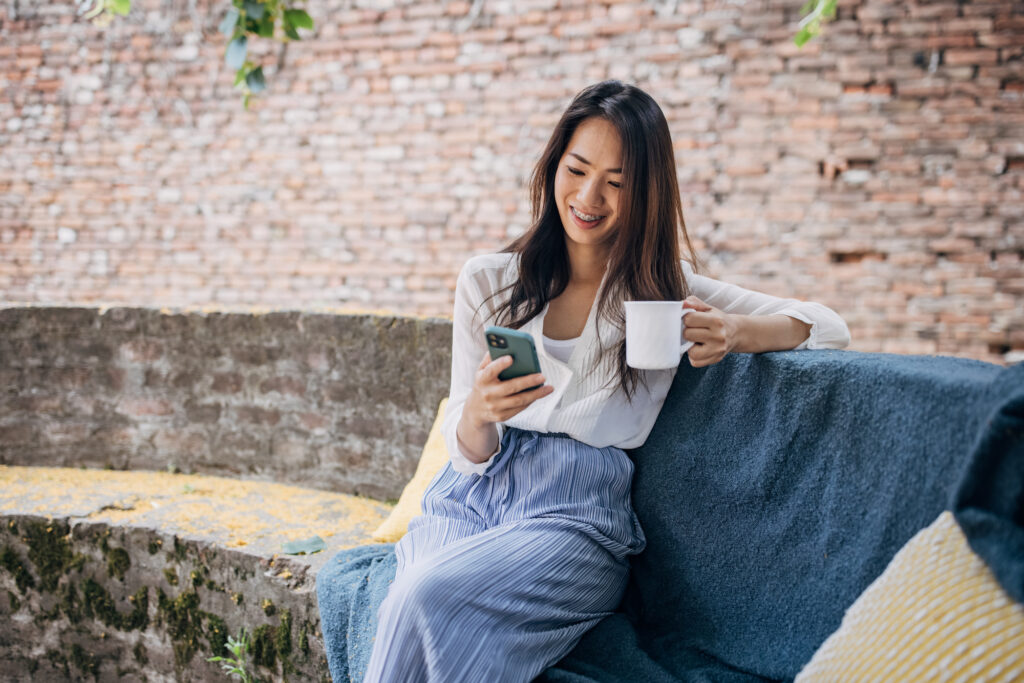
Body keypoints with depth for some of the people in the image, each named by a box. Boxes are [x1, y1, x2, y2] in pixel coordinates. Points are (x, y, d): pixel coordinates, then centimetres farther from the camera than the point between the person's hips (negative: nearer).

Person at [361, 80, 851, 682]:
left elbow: (829, 327, 5)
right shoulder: (486, 282, 12)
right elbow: (469, 454, 9)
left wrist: (734, 333, -17)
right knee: (415, 604, -33)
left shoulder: (669, 291, 9)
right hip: (471, 497, 2)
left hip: (579, 514, -2)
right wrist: (478, 412, -16)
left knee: (429, 597, -31)